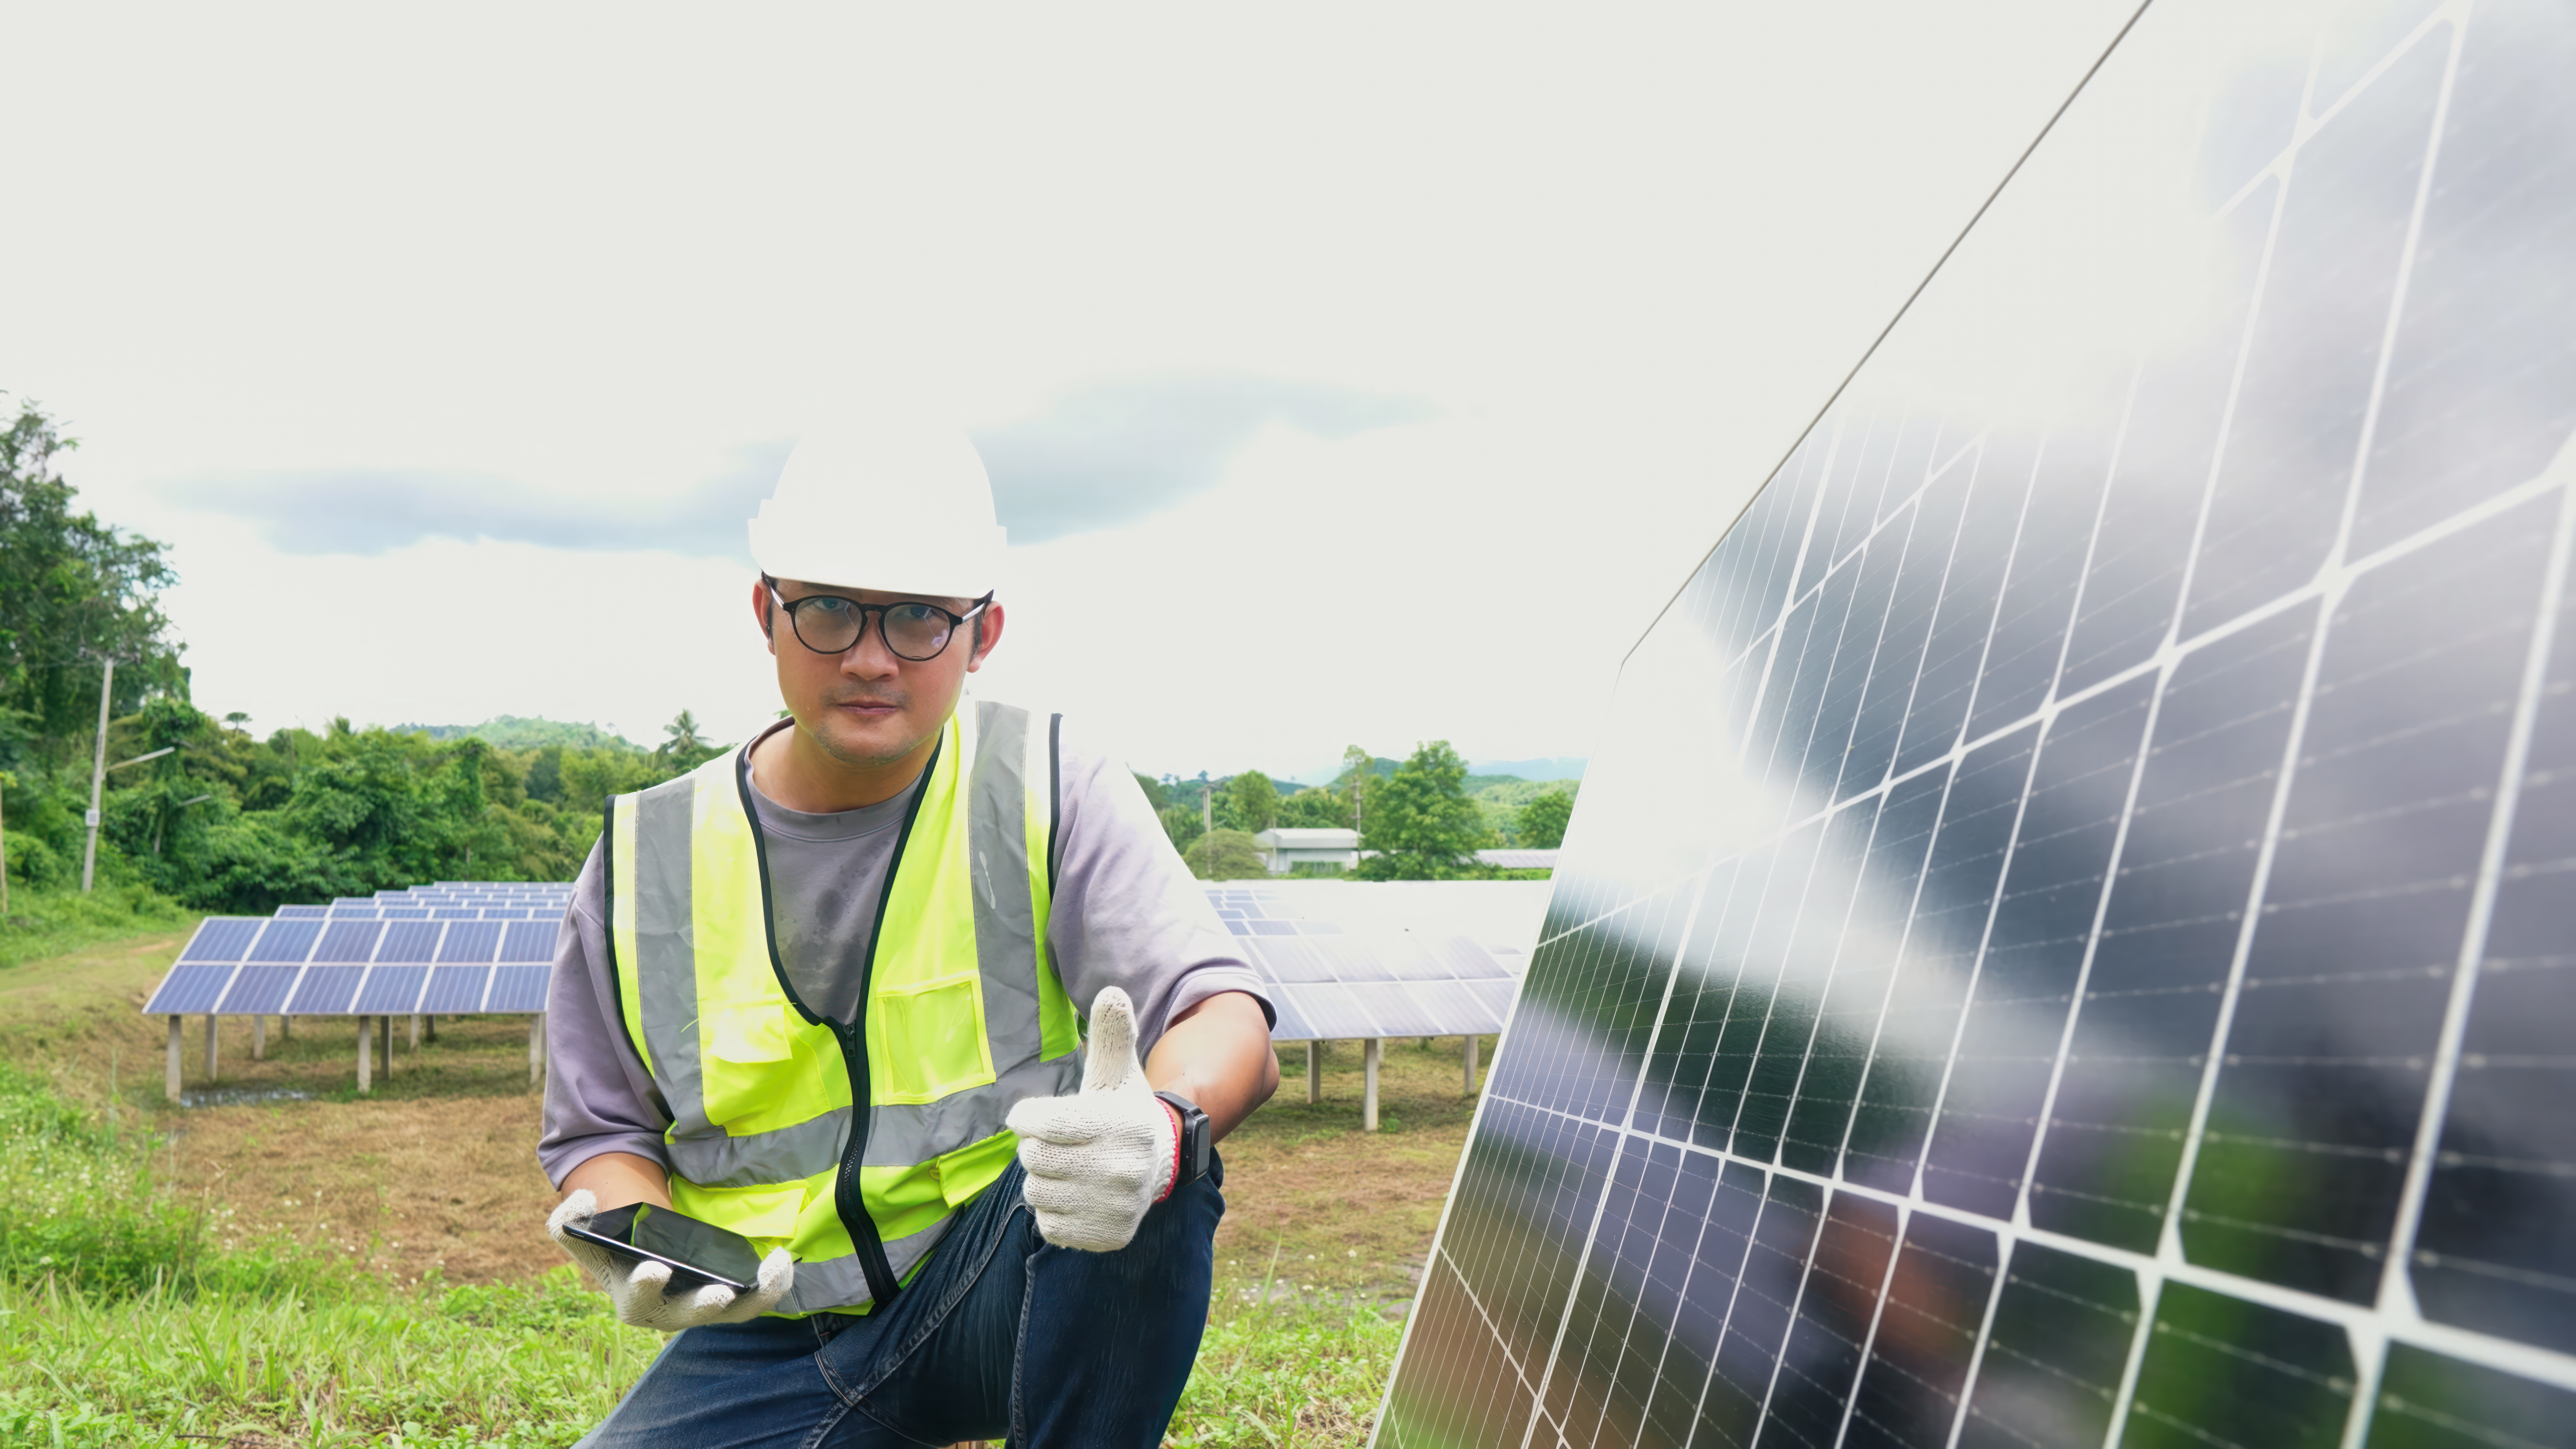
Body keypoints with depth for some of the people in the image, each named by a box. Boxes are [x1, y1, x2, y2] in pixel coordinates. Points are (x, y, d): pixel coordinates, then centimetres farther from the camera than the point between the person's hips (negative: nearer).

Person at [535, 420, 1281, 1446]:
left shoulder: (1048, 787, -7)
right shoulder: (646, 859, -1)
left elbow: (1230, 1026, -17)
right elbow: (602, 1130, 7)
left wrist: (1164, 1129, -41)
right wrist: (637, 1252, -16)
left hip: (1007, 1288, -2)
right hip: (773, 1337, 3)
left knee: (1135, 1163, -34)